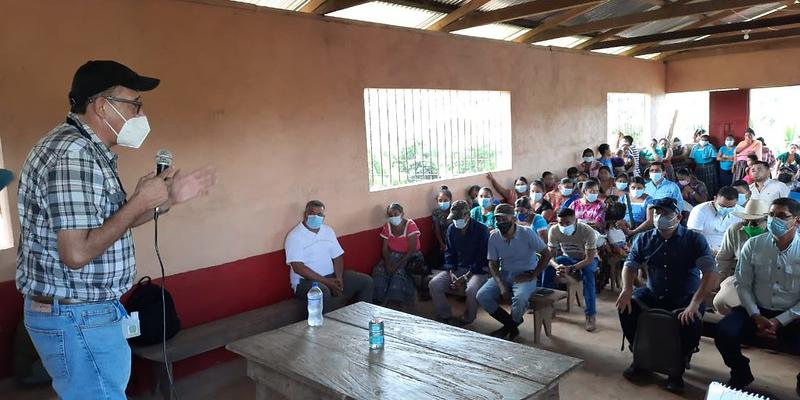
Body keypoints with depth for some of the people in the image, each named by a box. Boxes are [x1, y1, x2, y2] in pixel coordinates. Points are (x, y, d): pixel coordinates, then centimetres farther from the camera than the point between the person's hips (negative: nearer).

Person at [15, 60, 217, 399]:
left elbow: (110, 224, 17)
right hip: (76, 319, -10)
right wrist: (140, 200, -20)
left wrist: (166, 199, 7)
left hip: (83, 311, 10)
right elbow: (77, 253, -28)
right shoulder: (72, 153, -23)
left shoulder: (86, 150, 10)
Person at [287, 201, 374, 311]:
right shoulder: (295, 236, -11)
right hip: (306, 280, -7)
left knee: (366, 281, -3)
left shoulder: (328, 231, 11)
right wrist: (326, 281, -21)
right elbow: (298, 267, -18)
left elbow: (338, 257, 11)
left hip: (331, 276, 7)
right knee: (323, 292, -39)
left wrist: (339, 278, -9)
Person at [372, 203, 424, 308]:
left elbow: (412, 249, -19)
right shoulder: (387, 226, 0)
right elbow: (385, 248, 0)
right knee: (379, 270, -22)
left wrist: (398, 264, -28)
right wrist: (388, 262, -19)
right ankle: (378, 300, -18)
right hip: (392, 255, 5)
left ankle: (394, 302, -27)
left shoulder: (410, 225, -15)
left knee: (399, 271, -33)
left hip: (409, 256, -4)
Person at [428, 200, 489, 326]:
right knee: (433, 285, -17)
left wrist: (466, 277, -20)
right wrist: (452, 273, -8)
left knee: (471, 290, -36)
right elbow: (449, 253, 9)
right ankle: (445, 317, -1)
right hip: (456, 268, 5)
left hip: (477, 270, -5)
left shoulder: (481, 230, -11)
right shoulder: (451, 229, 5)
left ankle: (467, 320, -8)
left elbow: (482, 257, -13)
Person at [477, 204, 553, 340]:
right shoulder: (494, 237, -4)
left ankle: (510, 326, -1)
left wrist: (532, 276, -14)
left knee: (519, 298, -35)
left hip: (525, 275, -4)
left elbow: (546, 254, -10)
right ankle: (512, 325, 0)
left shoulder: (527, 233, -14)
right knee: (482, 296, -18)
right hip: (504, 274, 4)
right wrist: (501, 285, -15)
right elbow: (493, 263, 0)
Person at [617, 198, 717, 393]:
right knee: (626, 307, -21)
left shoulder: (694, 239, -9)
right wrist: (627, 290, -20)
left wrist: (695, 303, -31)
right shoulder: (644, 239, 2)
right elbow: (630, 265, 2)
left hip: (685, 297, -3)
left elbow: (711, 273, -18)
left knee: (692, 319, -32)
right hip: (653, 294, 3)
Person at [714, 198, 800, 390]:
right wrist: (756, 316, -11)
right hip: (757, 309, 2)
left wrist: (780, 321, -15)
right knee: (724, 333, -22)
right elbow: (742, 284, -1)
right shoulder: (753, 245, -4)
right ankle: (741, 373, 10)